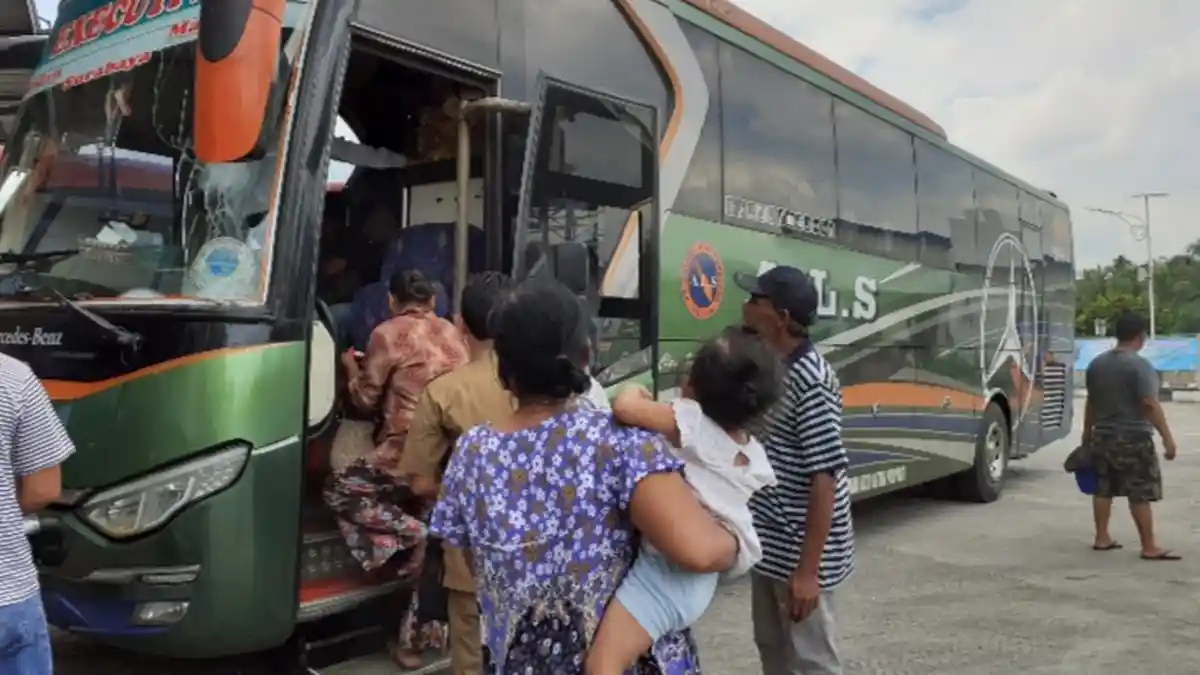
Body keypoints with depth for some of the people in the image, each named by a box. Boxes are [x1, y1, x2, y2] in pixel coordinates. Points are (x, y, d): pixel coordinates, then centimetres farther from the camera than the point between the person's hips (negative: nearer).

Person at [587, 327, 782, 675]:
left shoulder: (693, 421, -15)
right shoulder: (753, 454, 10)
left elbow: (624, 407, -26)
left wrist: (635, 390, -3)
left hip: (668, 571, -9)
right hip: (702, 578, 10)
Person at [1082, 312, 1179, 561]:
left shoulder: (1096, 363, 8)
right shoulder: (1139, 365, -14)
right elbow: (1150, 404, -19)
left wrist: (1087, 432, 23)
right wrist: (1167, 437, -17)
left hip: (1102, 435, 7)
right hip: (1133, 438, -7)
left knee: (1103, 489, 12)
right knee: (1140, 494, -2)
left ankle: (1102, 538, 18)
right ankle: (1149, 547, 1)